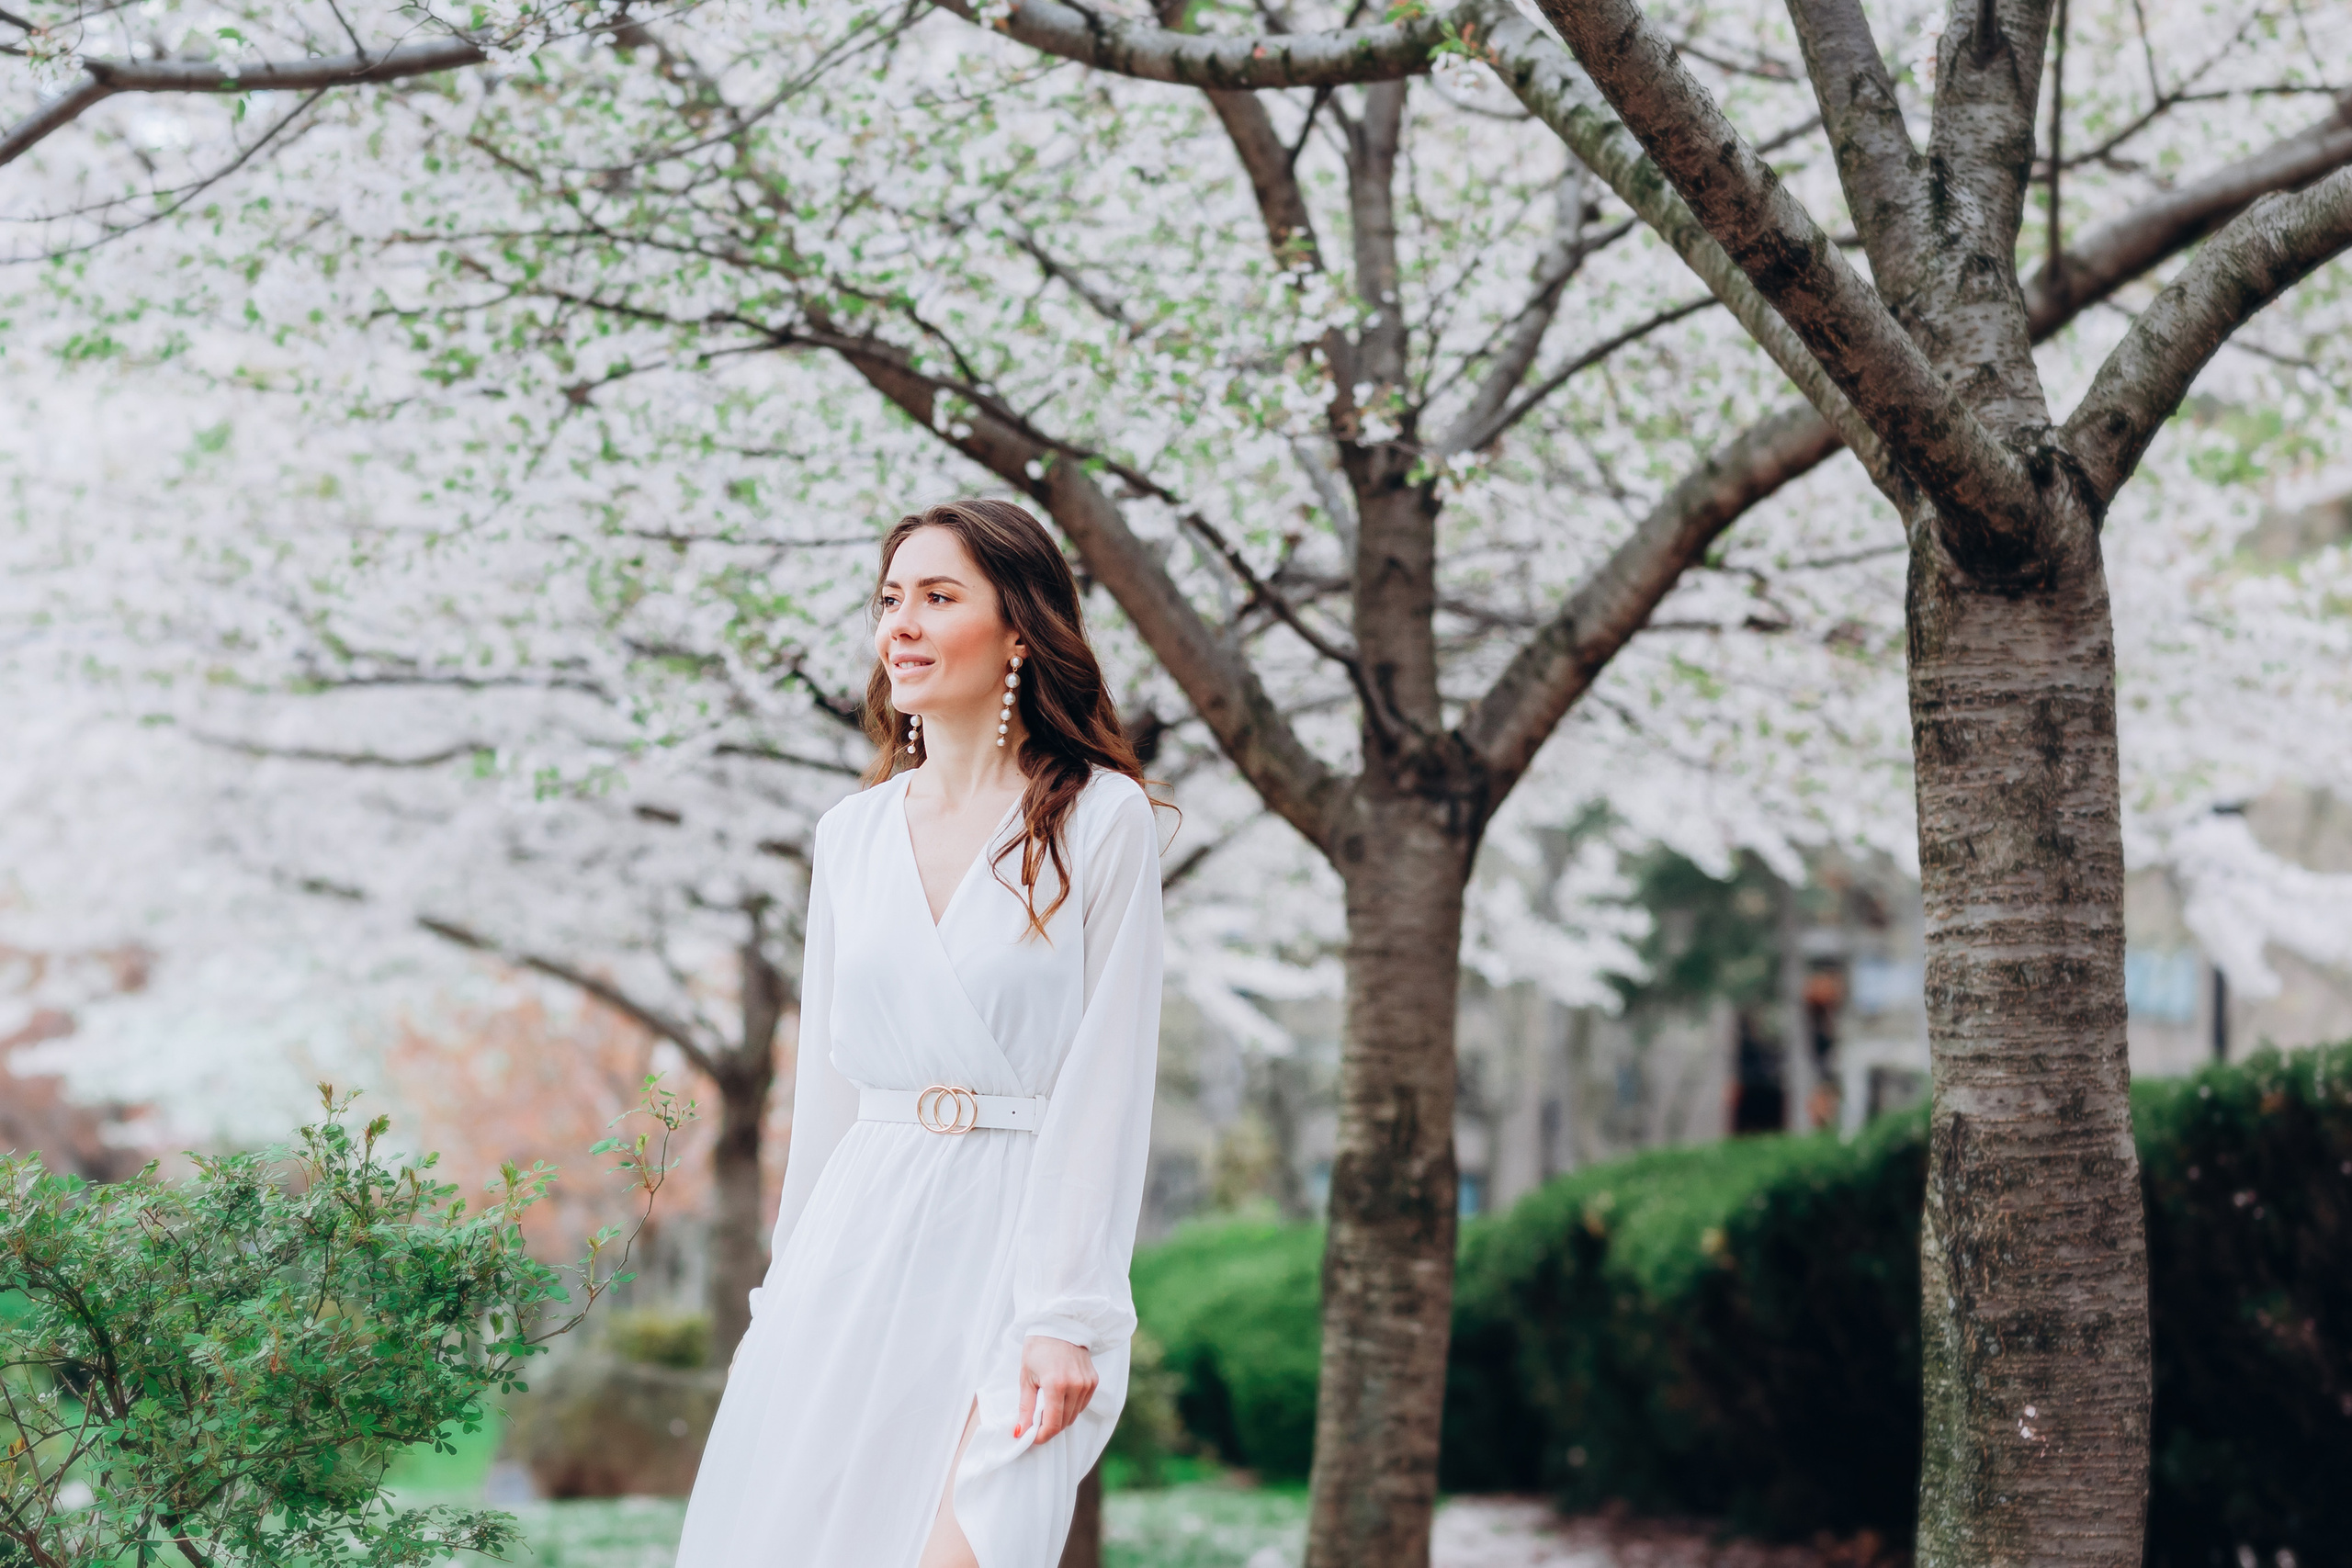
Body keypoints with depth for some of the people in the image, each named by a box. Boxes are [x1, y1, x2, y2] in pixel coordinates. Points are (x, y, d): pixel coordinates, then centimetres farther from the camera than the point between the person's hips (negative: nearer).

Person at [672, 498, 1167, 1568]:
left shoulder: (1099, 820, -3)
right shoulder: (850, 835, 12)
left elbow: (1106, 1084, -7)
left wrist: (1068, 1317, -13)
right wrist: (792, 1285, 14)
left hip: (1012, 1233, -5)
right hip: (855, 1247, 5)